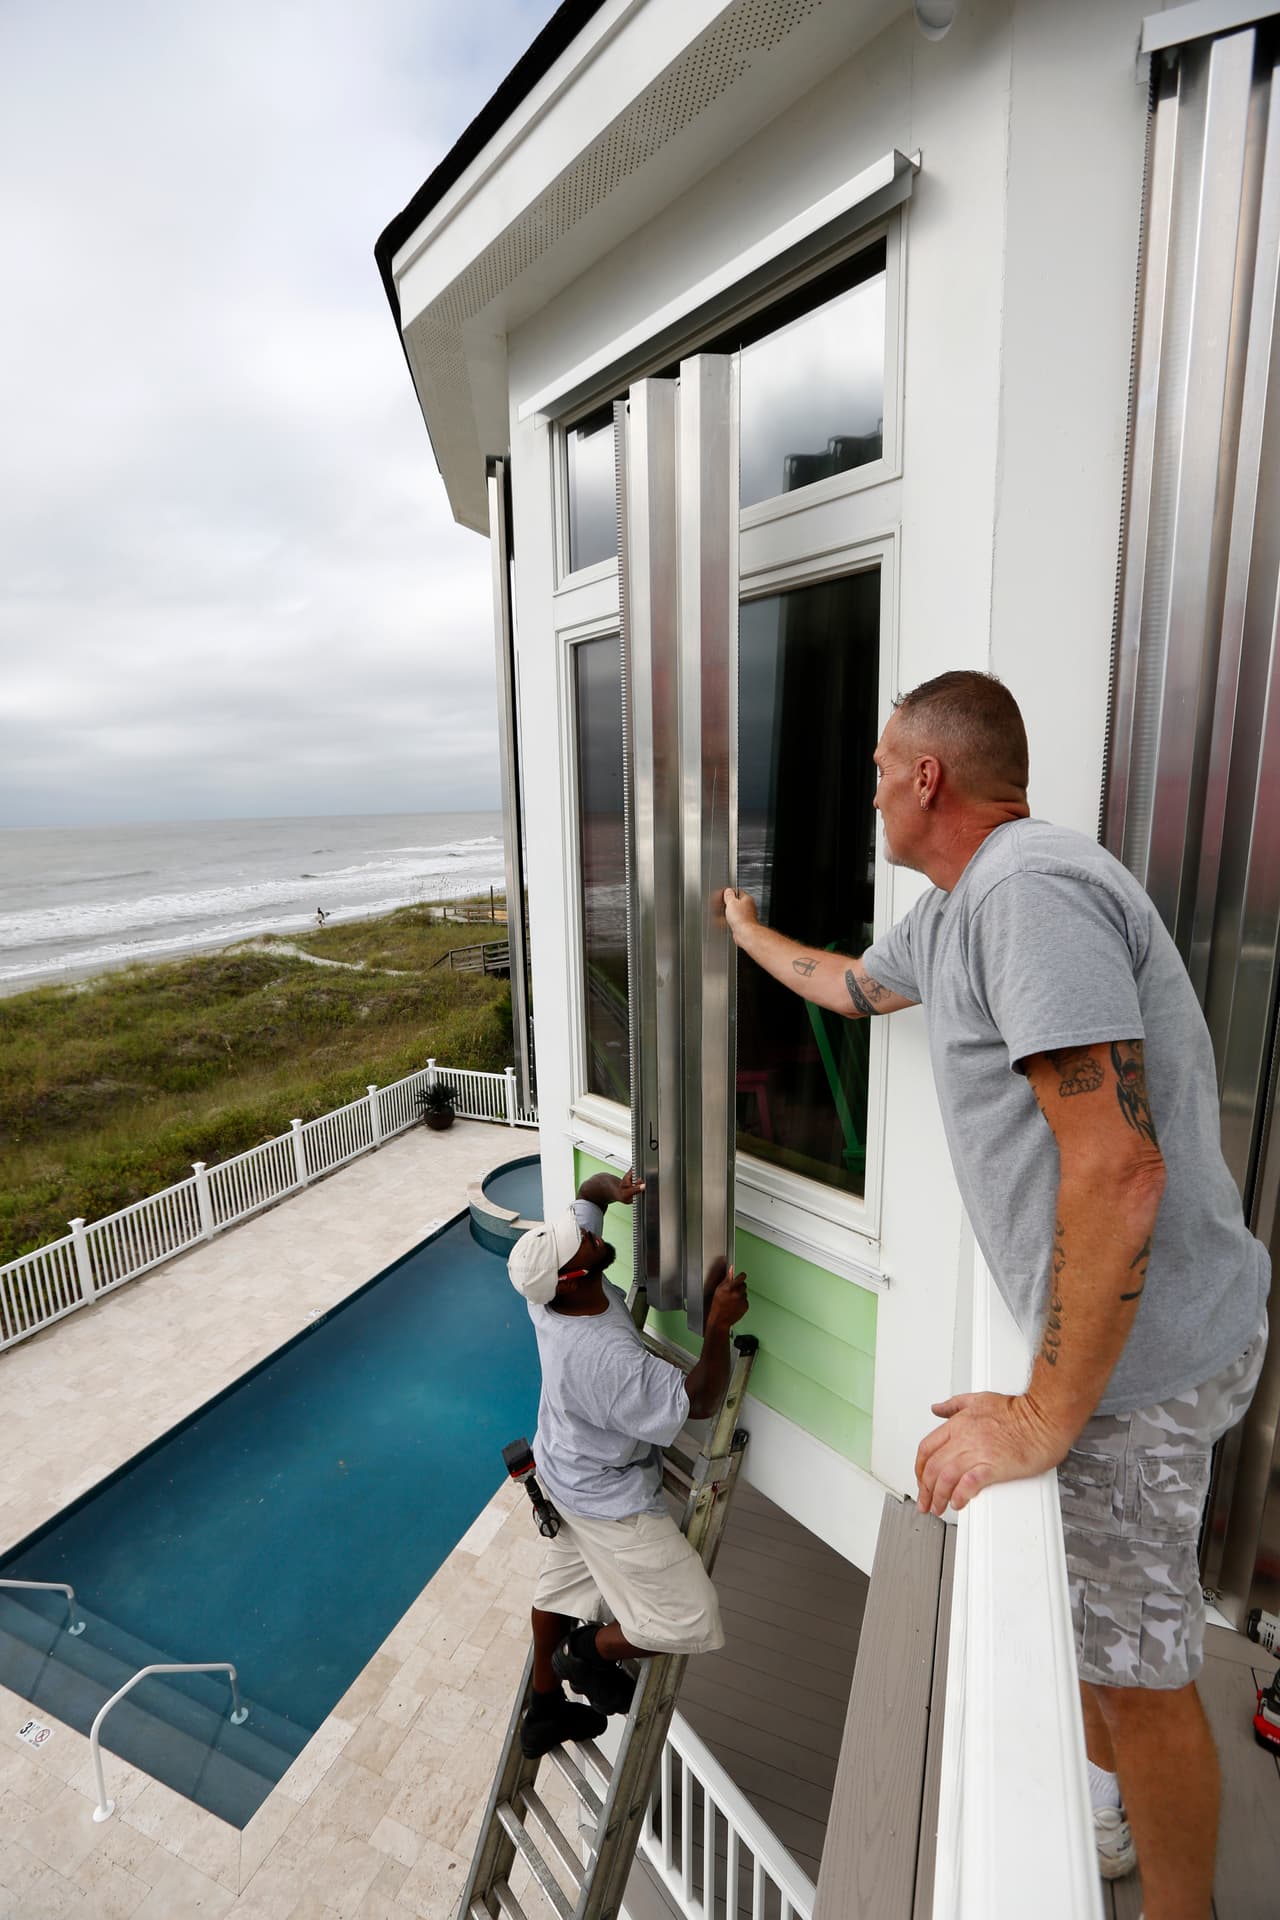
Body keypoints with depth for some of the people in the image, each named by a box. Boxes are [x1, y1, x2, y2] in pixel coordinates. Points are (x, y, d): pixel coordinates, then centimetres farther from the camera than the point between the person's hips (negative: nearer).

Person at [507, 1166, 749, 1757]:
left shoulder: (548, 1298, -19)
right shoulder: (606, 1358, -42)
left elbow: (589, 1187, -8)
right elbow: (698, 1402, -29)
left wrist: (616, 1189, -27)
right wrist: (719, 1325, -34)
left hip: (566, 1468, 8)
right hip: (609, 1500, -8)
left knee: (563, 1583, 29)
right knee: (691, 1622, 7)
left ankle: (544, 1709, 52)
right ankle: (589, 1653, 29)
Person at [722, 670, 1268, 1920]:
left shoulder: (1030, 890, -26)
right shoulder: (951, 910, 8)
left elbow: (1119, 1168, -32)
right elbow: (852, 986, 27)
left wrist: (1046, 1415, -25)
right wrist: (749, 933, 40)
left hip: (1136, 1343, -10)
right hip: (1101, 1315, 10)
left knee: (1139, 1661, 11)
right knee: (1097, 1589, 29)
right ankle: (1107, 1807, 53)